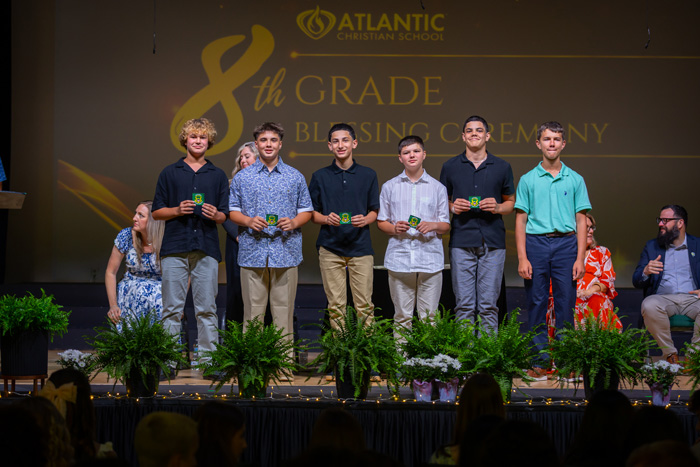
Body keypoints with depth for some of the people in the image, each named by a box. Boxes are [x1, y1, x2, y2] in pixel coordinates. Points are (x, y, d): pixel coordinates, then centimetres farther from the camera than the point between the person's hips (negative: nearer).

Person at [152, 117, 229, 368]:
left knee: (206, 309, -1)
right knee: (172, 309, -2)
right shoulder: (169, 173, 10)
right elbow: (157, 212, 9)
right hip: (175, 248, -1)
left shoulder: (218, 175, 14)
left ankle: (209, 360, 2)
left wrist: (216, 215, -9)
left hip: (206, 248, 1)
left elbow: (225, 215, 13)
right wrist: (177, 211, -10)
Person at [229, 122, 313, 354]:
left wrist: (294, 222, -8)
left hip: (286, 251, 0)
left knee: (283, 309, 0)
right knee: (253, 309, 1)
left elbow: (306, 210, 12)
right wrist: (248, 221, -9)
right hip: (252, 251, 0)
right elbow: (232, 210, 10)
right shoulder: (242, 178, 10)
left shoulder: (295, 177, 10)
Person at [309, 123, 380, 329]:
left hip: (360, 246, 0)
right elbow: (311, 213, 10)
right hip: (330, 247, 0)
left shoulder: (368, 175, 8)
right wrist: (326, 219, -11)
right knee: (335, 305, 2)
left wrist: (365, 219, -11)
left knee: (364, 304, -3)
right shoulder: (320, 176, 7)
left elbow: (374, 211, 11)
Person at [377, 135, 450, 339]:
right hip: (399, 258, 0)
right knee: (402, 316, 1)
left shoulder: (438, 188, 11)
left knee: (429, 317, -2)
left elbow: (446, 226, 12)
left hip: (430, 259, 0)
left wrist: (433, 225, -10)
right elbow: (381, 221, 15)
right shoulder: (390, 187, 12)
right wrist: (394, 228, -7)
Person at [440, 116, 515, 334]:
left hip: (493, 242, 0)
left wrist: (498, 208, -6)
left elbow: (511, 202, 15)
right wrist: (452, 208, -6)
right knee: (464, 305, -2)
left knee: (488, 305, -1)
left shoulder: (502, 167, 9)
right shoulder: (450, 167, 9)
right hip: (461, 241, 0)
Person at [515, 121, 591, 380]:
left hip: (566, 244, 0)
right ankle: (539, 361, 6)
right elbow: (520, 221, 5)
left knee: (566, 305, 0)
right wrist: (522, 258, -5)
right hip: (536, 243, 0)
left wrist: (580, 258, -2)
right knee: (537, 304, 1)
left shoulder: (575, 180, 8)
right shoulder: (528, 180, 7)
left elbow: (581, 221, 7)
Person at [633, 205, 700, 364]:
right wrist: (646, 271, -10)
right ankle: (670, 354, -20)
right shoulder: (652, 246, 19)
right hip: (663, 298, 1)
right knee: (649, 306, -36)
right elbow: (636, 282, 14)